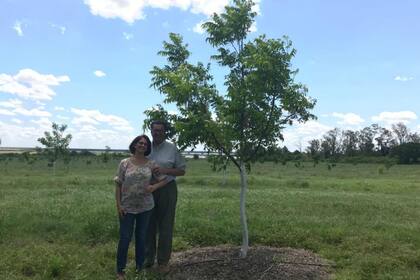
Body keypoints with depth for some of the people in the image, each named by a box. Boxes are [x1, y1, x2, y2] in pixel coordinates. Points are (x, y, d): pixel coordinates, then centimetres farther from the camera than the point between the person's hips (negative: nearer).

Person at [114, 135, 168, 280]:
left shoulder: (151, 164, -1)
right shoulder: (125, 163, -4)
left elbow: (164, 180, 3)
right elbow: (118, 185, -3)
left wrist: (154, 187, -16)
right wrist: (118, 205, -8)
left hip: (145, 207, 2)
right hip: (127, 207, -1)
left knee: (141, 237, 14)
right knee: (125, 238, 4)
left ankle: (140, 267, 30)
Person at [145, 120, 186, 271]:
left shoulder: (172, 148, -4)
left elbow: (182, 170, -2)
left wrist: (165, 170, -17)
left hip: (167, 189, -2)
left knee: (165, 226, 5)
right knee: (148, 225, 11)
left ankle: (163, 261, 19)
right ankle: (148, 258, 26)